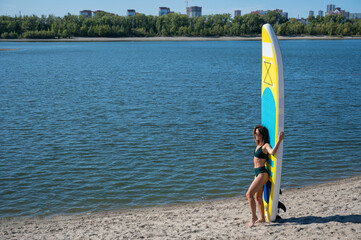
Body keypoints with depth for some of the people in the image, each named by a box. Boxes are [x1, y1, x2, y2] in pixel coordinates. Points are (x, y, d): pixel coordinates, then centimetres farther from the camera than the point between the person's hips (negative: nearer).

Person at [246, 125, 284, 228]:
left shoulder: (265, 145, -14)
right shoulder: (258, 145, 12)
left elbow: (272, 152, -37)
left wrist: (279, 141, -40)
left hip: (262, 173, -9)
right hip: (257, 173, 9)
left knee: (249, 194, -16)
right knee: (258, 197, 13)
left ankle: (253, 217, -10)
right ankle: (262, 218, 23)